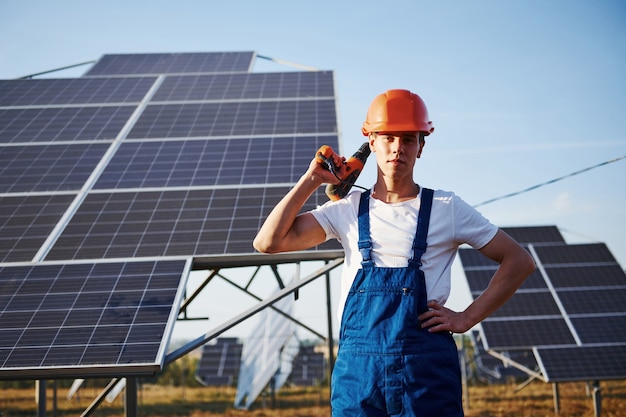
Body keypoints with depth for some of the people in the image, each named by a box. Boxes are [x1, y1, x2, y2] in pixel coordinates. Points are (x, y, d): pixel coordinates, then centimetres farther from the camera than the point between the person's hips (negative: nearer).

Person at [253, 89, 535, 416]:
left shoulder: (447, 208, 4)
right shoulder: (348, 209, 9)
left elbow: (519, 261, 9)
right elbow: (267, 242, 2)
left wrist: (468, 318, 0)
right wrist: (312, 179, 3)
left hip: (426, 367, -1)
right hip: (357, 367, 2)